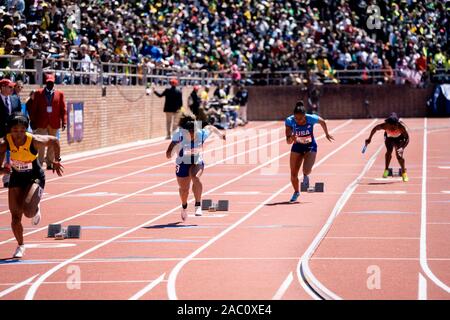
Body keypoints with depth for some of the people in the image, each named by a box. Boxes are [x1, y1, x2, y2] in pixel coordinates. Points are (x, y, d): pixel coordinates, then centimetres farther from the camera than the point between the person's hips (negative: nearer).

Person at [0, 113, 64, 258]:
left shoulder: (34, 141, -26)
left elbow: (54, 140, -7)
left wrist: (57, 160, -6)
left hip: (35, 178, -3)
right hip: (16, 178, 3)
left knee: (28, 211, -25)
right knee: (15, 216, -1)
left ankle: (36, 210, 15)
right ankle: (20, 245, 26)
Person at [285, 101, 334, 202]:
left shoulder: (311, 118, -26)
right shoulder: (290, 121, -25)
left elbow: (322, 122, -2)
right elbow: (288, 141, -23)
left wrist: (327, 134, 13)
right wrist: (291, 138, -46)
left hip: (310, 147, -1)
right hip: (297, 147, 1)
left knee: (307, 170, -22)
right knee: (293, 175, -2)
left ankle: (305, 175, 18)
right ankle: (296, 192, 28)